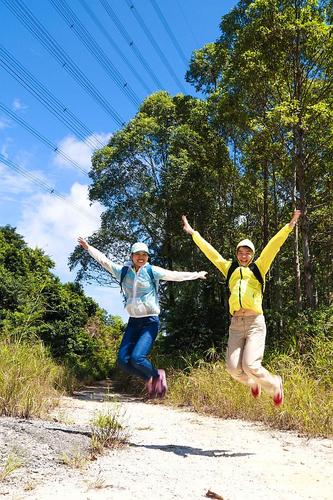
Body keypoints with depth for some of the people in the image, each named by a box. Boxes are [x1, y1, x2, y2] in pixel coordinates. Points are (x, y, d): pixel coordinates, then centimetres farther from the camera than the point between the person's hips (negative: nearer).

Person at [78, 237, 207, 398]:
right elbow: (104, 261, 14)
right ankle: (149, 378, 21)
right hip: (133, 322, 5)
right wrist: (88, 247, 17)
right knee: (123, 360, -5)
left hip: (150, 321, -5)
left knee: (137, 358, -20)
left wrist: (197, 275, 12)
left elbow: (175, 275, 5)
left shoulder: (152, 271, -3)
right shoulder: (123, 271, 6)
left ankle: (158, 375, 10)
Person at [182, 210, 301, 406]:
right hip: (236, 324, 3)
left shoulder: (258, 268, 11)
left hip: (255, 322, -3)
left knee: (250, 365, -14)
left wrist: (289, 226, -7)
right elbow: (210, 252, 20)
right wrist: (193, 232, 23)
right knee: (233, 368, -4)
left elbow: (273, 246, 1)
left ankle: (275, 385, 18)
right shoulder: (230, 269, 17)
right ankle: (253, 383, 31)